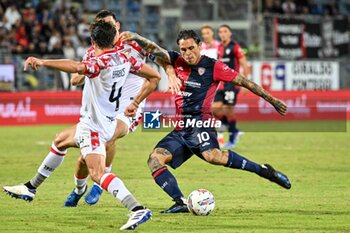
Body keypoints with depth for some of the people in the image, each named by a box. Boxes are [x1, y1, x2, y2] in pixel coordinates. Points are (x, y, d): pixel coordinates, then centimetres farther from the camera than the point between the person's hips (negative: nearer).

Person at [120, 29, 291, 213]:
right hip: (181, 129, 7)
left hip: (200, 124, -7)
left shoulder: (213, 66, -2)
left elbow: (244, 82, 2)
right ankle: (181, 203, -14)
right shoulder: (177, 61, 12)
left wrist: (272, 100, 4)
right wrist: (136, 38, -18)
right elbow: (154, 50, 3)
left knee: (212, 155, -35)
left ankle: (263, 170, -24)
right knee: (154, 159, -10)